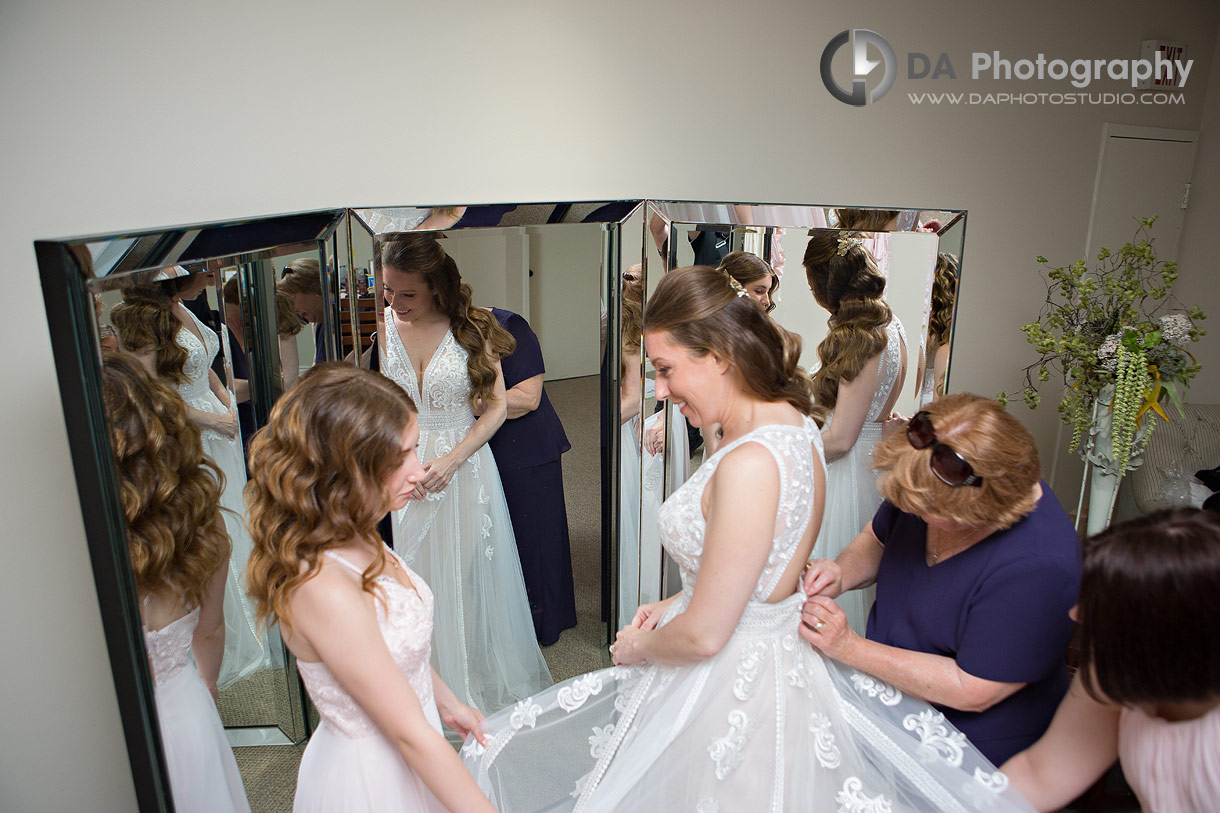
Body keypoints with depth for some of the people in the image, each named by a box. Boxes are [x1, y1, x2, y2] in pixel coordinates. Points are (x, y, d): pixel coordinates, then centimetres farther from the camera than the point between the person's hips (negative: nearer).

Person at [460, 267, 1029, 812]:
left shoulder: (749, 465, -30)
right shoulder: (795, 424, 0)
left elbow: (703, 635, -23)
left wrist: (638, 647, -4)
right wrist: (675, 603, 8)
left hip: (729, 687, -8)